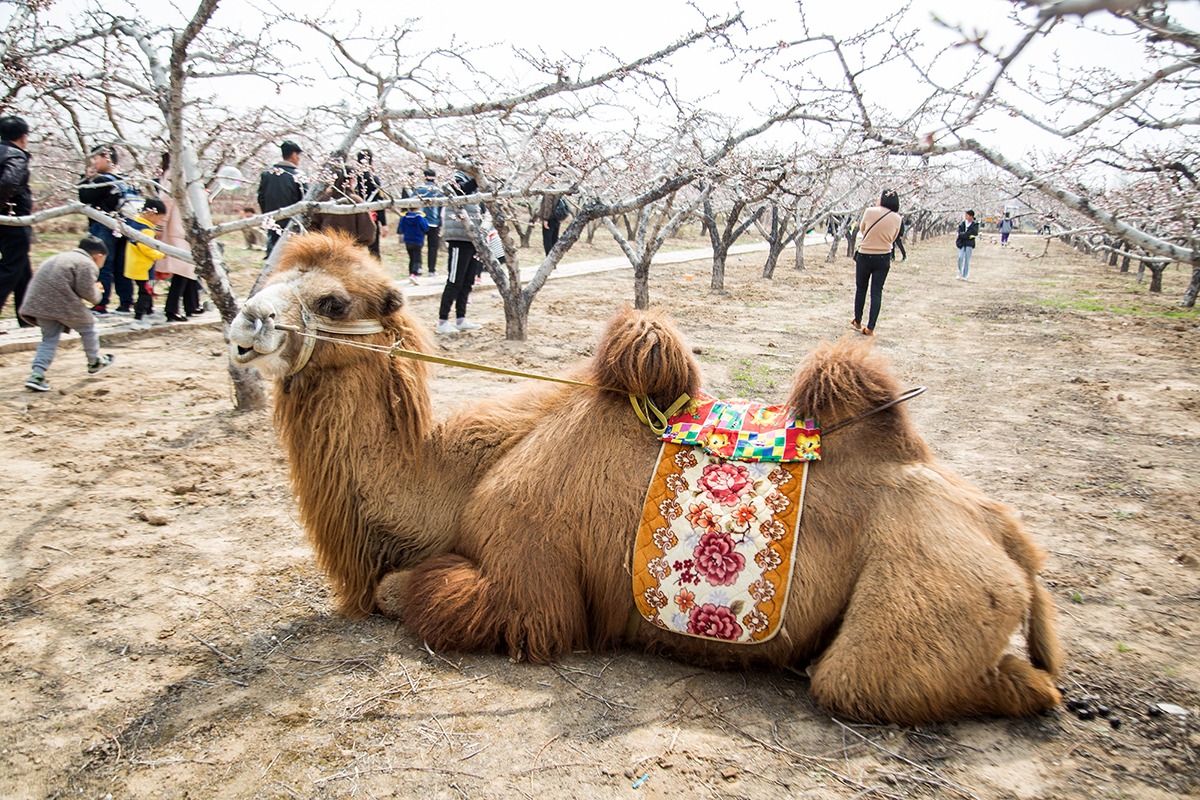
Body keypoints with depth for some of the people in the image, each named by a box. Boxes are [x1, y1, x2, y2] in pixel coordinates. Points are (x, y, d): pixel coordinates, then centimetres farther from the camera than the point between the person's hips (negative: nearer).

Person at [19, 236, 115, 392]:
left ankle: (37, 375, -1)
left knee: (49, 339, 13)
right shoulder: (88, 264, -5)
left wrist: (94, 289, 20)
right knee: (87, 327, 16)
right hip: (63, 304, -8)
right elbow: (87, 291, -12)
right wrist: (97, 291, 11)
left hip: (37, 301, 8)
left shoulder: (63, 257, 24)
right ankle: (95, 363, 33)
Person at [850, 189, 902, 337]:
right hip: (883, 258, 1)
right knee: (877, 292, 6)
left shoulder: (870, 211, -11)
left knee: (860, 289, 16)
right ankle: (870, 328, 3)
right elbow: (893, 238, 8)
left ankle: (857, 321, 28)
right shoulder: (897, 218, -5)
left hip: (864, 256, -1)